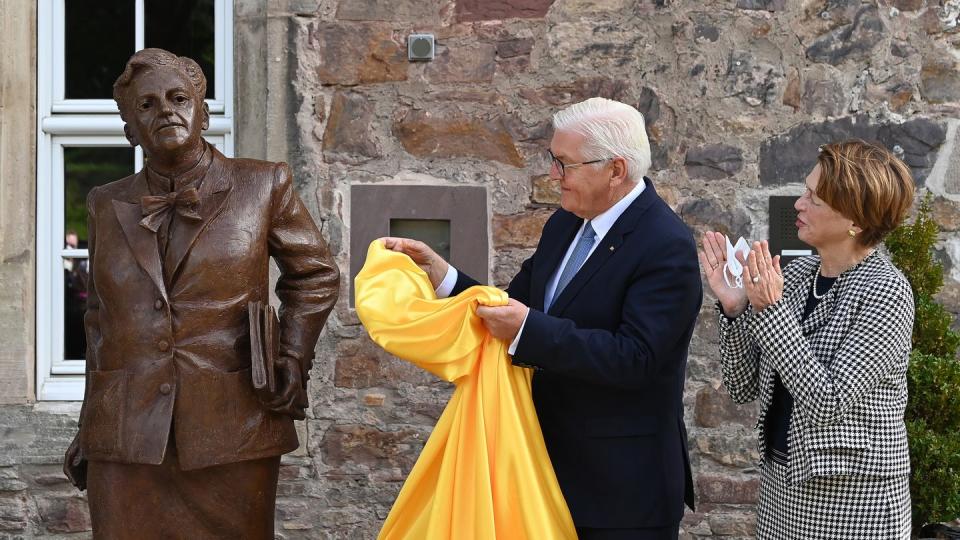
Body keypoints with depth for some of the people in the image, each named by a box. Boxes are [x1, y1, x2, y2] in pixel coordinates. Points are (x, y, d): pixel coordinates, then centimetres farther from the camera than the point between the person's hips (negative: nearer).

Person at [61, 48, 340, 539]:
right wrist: (90, 428, 17)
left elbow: (315, 275, 14)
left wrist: (293, 358, 0)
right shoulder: (107, 205, 12)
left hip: (231, 432, -2)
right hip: (127, 438, 2)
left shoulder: (262, 186, 4)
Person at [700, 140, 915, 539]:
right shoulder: (797, 274, 3)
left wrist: (769, 310, -24)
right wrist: (734, 307, -10)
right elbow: (745, 387, 4)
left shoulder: (886, 291, -15)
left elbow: (828, 402, -22)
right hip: (781, 484, 6)